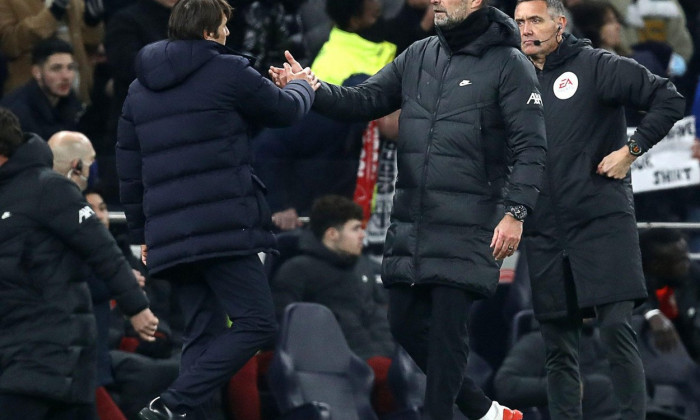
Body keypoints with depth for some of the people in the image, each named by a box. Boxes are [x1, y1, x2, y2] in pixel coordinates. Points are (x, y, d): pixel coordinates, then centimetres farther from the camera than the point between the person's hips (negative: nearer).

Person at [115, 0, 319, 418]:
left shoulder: (140, 89, 18)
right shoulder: (228, 71, -1)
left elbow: (129, 171, 21)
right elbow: (285, 110, 13)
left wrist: (142, 234, 28)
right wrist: (304, 86, 35)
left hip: (168, 236, 7)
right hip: (223, 225, -7)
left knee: (204, 332, 13)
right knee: (255, 323, -8)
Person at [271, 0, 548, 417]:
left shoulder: (509, 64, -6)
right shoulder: (418, 56, 11)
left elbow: (531, 147, -9)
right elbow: (364, 101, 9)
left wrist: (515, 211, -18)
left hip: (467, 226, -7)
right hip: (411, 222, 7)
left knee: (447, 328, -7)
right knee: (406, 323, 8)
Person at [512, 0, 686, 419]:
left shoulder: (597, 66, -2)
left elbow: (668, 100, -4)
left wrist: (631, 151, -8)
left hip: (602, 220, -5)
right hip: (545, 232, 5)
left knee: (616, 326, -13)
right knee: (559, 346, 5)